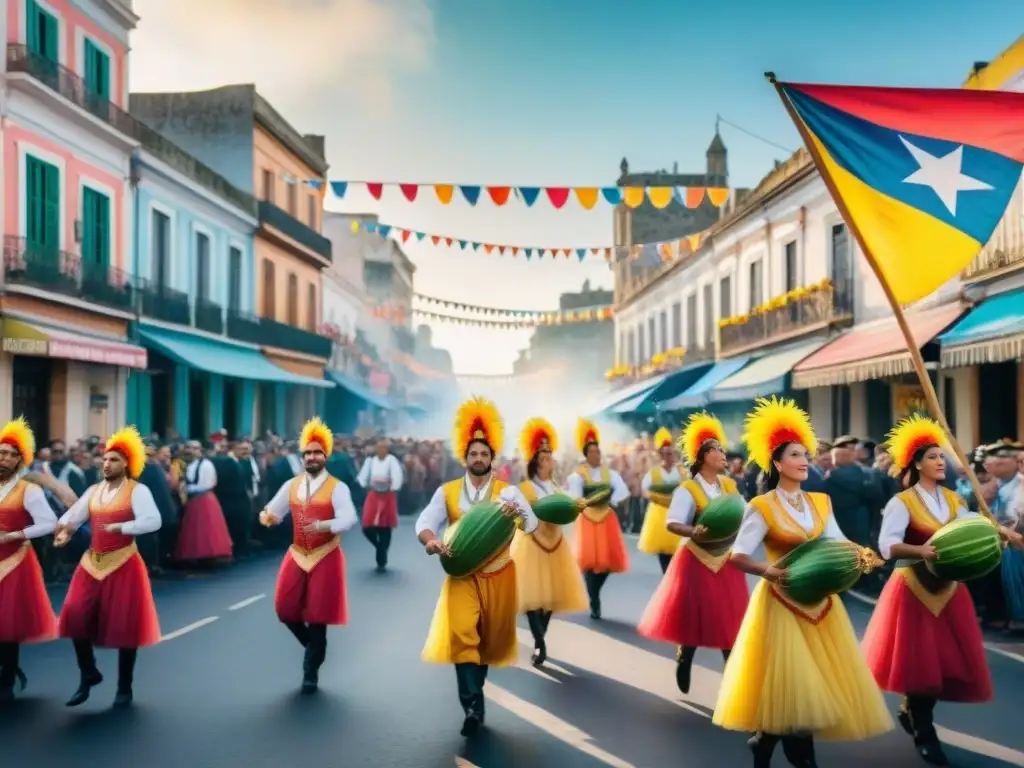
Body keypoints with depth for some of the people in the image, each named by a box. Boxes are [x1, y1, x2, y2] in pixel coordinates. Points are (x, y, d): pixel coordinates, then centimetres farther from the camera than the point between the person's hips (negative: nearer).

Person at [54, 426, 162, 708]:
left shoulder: (137, 490, -9)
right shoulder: (93, 491, 10)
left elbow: (153, 521, -22)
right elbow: (72, 516, 1)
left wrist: (119, 528, -28)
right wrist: (64, 530, -20)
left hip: (123, 564, -5)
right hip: (92, 563, 5)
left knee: (124, 625, 1)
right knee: (77, 618, -2)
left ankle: (124, 688, 16)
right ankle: (88, 674, 21)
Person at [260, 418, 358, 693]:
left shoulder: (337, 487, -10)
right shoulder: (291, 485, 6)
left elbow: (349, 519, -22)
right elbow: (273, 511, 8)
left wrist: (324, 526, -39)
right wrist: (267, 517, -17)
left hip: (326, 558, -5)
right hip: (296, 556, 5)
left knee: (317, 616, 0)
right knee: (285, 610, 4)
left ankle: (311, 673, 14)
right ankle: (314, 646, 32)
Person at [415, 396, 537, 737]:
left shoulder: (507, 491, -1)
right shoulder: (447, 492, 1)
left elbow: (531, 524, -12)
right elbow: (425, 522, -8)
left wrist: (518, 512, -35)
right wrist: (430, 540, -31)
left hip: (498, 575, 1)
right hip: (462, 575, -1)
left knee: (492, 637, 11)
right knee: (461, 633, -18)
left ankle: (473, 692, 34)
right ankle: (473, 705, -15)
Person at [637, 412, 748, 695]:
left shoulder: (730, 485, 4)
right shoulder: (688, 489, -12)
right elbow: (672, 523, -20)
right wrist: (694, 532, -36)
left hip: (726, 559, 5)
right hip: (697, 560, -5)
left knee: (729, 618, 6)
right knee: (693, 617, 3)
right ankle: (683, 662, 24)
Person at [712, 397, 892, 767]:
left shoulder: (821, 502, 7)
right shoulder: (761, 507, -11)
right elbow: (739, 556, -14)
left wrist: (858, 555, -14)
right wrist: (768, 571, -31)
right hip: (781, 599, -6)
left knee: (818, 680, 10)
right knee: (786, 681, -4)